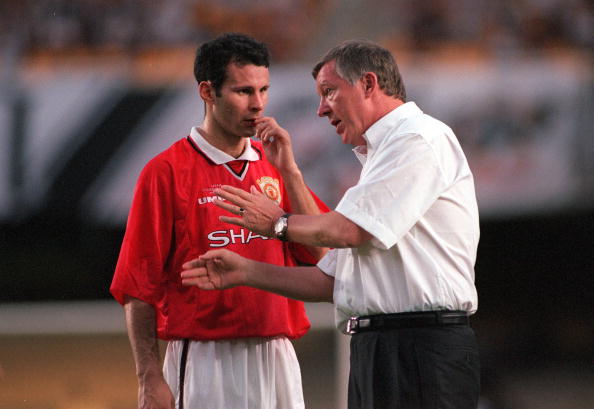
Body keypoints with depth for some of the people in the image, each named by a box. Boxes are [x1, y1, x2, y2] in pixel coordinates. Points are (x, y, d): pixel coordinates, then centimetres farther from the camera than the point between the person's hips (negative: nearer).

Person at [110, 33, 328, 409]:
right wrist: (150, 378, -12)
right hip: (205, 360, -5)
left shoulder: (273, 165, 13)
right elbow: (139, 286, -6)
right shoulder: (168, 171, -3)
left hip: (276, 360, 5)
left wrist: (288, 170, -4)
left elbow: (320, 252, 3)